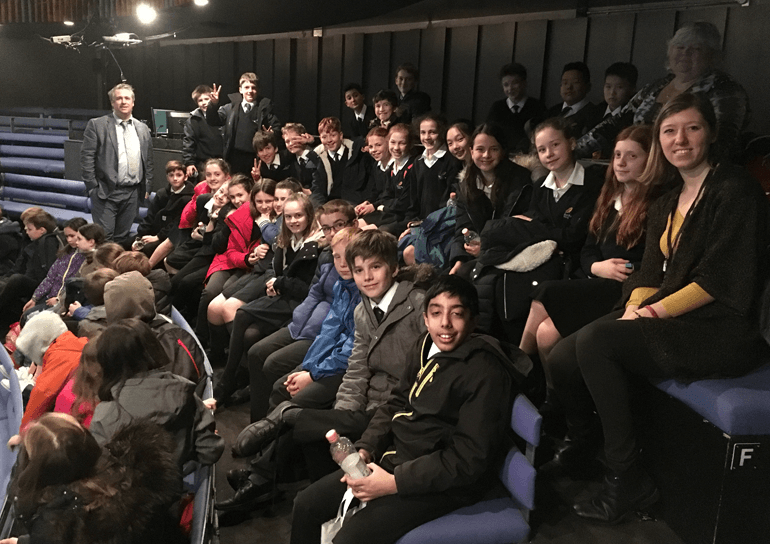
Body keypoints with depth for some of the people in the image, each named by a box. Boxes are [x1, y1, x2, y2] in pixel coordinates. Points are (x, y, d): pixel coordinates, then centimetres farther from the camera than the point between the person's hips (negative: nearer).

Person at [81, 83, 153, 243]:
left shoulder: (143, 129, 12)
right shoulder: (97, 125, -2)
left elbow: (148, 162, 16)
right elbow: (87, 158, -4)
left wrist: (146, 188, 10)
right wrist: (92, 187, -9)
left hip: (132, 193, 4)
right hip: (106, 193, -4)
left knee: (122, 237, 11)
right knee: (103, 237, -4)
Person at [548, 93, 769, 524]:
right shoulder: (668, 203, 16)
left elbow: (719, 280, -15)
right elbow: (651, 274, 11)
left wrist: (656, 311, -16)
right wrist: (633, 309, -7)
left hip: (722, 332, -7)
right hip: (669, 323, 7)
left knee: (595, 340, -27)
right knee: (563, 358, -10)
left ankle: (628, 479, -15)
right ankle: (581, 443, 20)